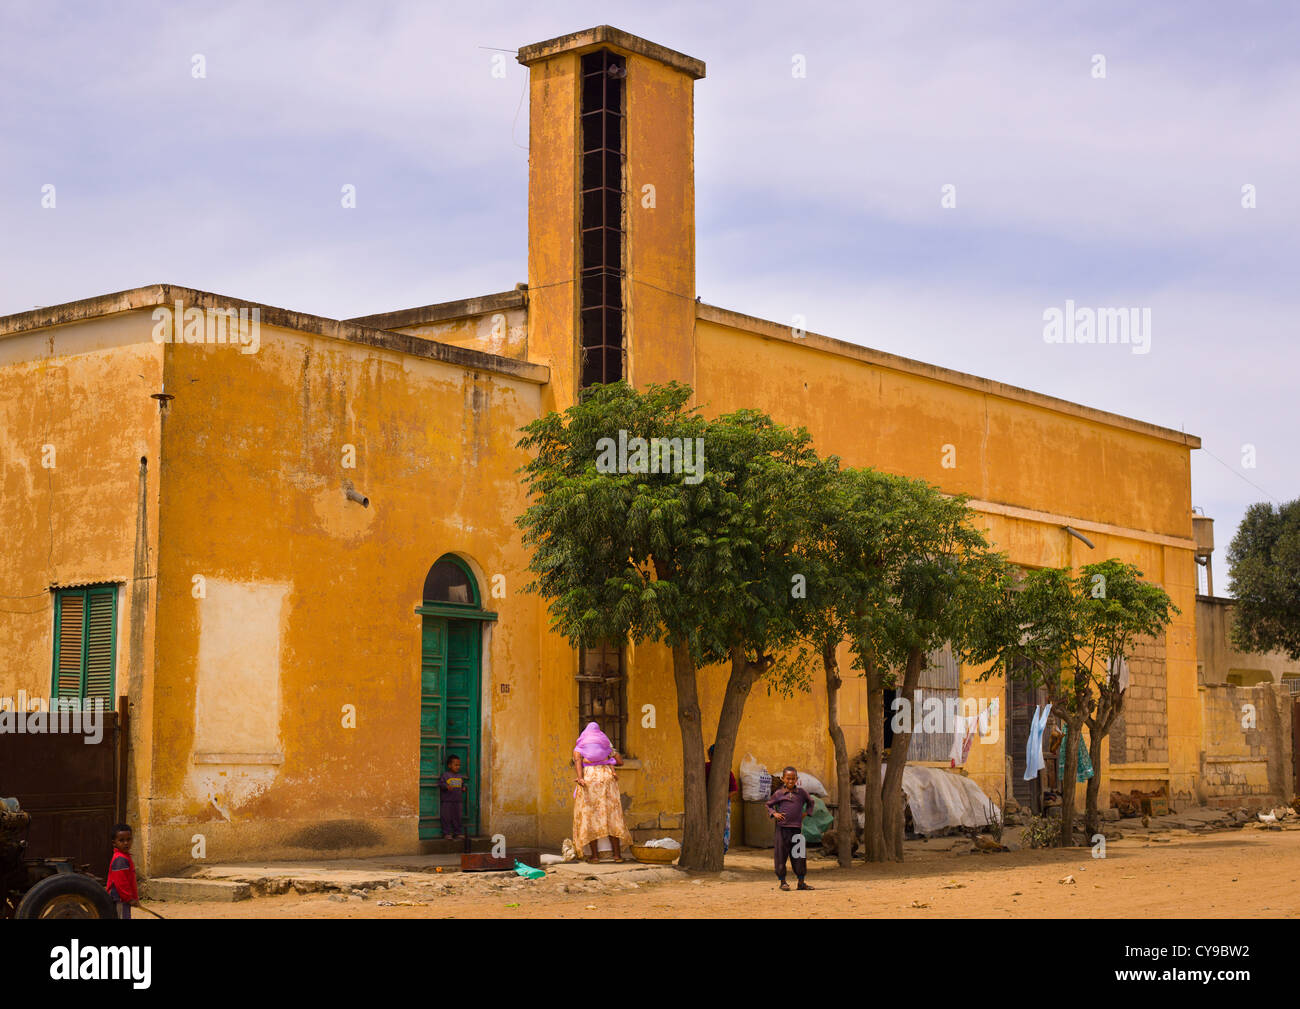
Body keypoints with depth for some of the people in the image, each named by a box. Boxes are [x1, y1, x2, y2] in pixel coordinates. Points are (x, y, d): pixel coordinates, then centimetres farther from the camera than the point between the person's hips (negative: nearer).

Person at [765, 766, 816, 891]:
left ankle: (801, 882, 13)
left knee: (799, 856, 5)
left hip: (797, 828, 2)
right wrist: (774, 814, -3)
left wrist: (806, 813, 12)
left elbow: (810, 802, 25)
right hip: (782, 828, -2)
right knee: (781, 855, 0)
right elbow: (769, 805, 14)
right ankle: (783, 882, 10)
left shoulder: (801, 792, 8)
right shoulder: (778, 794, 2)